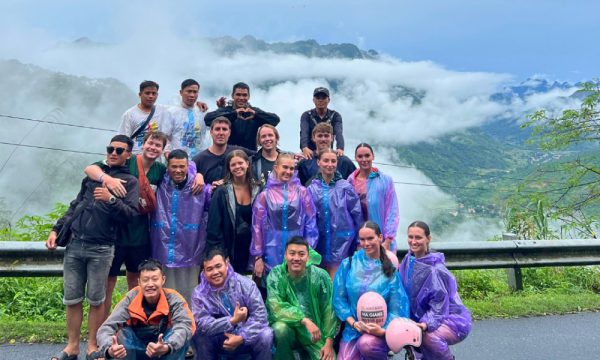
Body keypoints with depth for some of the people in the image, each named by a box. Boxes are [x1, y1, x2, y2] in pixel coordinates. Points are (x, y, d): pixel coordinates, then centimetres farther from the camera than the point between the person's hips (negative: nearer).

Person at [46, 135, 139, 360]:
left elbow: (131, 214, -10)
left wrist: (111, 199, -21)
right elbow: (75, 206, 18)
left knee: (96, 300, 4)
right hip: (74, 244, 4)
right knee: (71, 299, 7)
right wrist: (57, 229, 12)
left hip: (101, 249, -4)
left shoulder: (130, 181, 2)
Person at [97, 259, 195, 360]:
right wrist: (109, 349, -50)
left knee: (181, 338, -31)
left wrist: (167, 347, -58)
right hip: (136, 352, 1)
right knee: (123, 332, -27)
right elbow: (106, 327, -27)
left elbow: (185, 326, -38)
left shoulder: (173, 299, -21)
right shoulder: (131, 299, -18)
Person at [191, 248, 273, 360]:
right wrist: (232, 321, -31)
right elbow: (201, 324, -21)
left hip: (247, 338, 0)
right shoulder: (199, 293, -9)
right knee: (200, 336, -27)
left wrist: (241, 337, -27)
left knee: (266, 335, -29)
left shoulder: (245, 284, -10)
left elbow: (260, 313, -15)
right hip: (220, 341, 1)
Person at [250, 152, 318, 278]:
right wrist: (258, 256, 0)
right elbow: (258, 226, 2)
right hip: (273, 253, 0)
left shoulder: (302, 192, 1)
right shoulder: (265, 195, 0)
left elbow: (310, 223, 2)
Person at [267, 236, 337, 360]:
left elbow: (329, 311, -7)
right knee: (281, 329, -32)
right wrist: (305, 320, -32)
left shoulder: (320, 276, -10)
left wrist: (329, 343, -12)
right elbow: (276, 308, -21)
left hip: (316, 333, 2)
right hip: (289, 327, -1)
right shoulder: (276, 275, -12)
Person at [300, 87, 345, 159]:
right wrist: (305, 148, -37)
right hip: (310, 153, -1)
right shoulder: (306, 115, 1)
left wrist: (340, 148, -36)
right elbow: (304, 133, -16)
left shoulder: (335, 116, 3)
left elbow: (339, 133, -14)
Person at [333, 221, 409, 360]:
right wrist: (353, 322, -11)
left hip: (379, 330, -1)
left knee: (366, 344, -32)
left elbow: (396, 307, -1)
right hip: (353, 329, 2)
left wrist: (383, 330, -17)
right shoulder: (348, 264, 0)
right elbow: (339, 298, 2)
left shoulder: (389, 270, -1)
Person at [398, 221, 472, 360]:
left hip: (453, 321, -7)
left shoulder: (435, 270, -23)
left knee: (428, 335, -35)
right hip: (423, 317, 7)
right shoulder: (409, 259, -2)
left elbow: (438, 307, -22)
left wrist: (426, 324, -37)